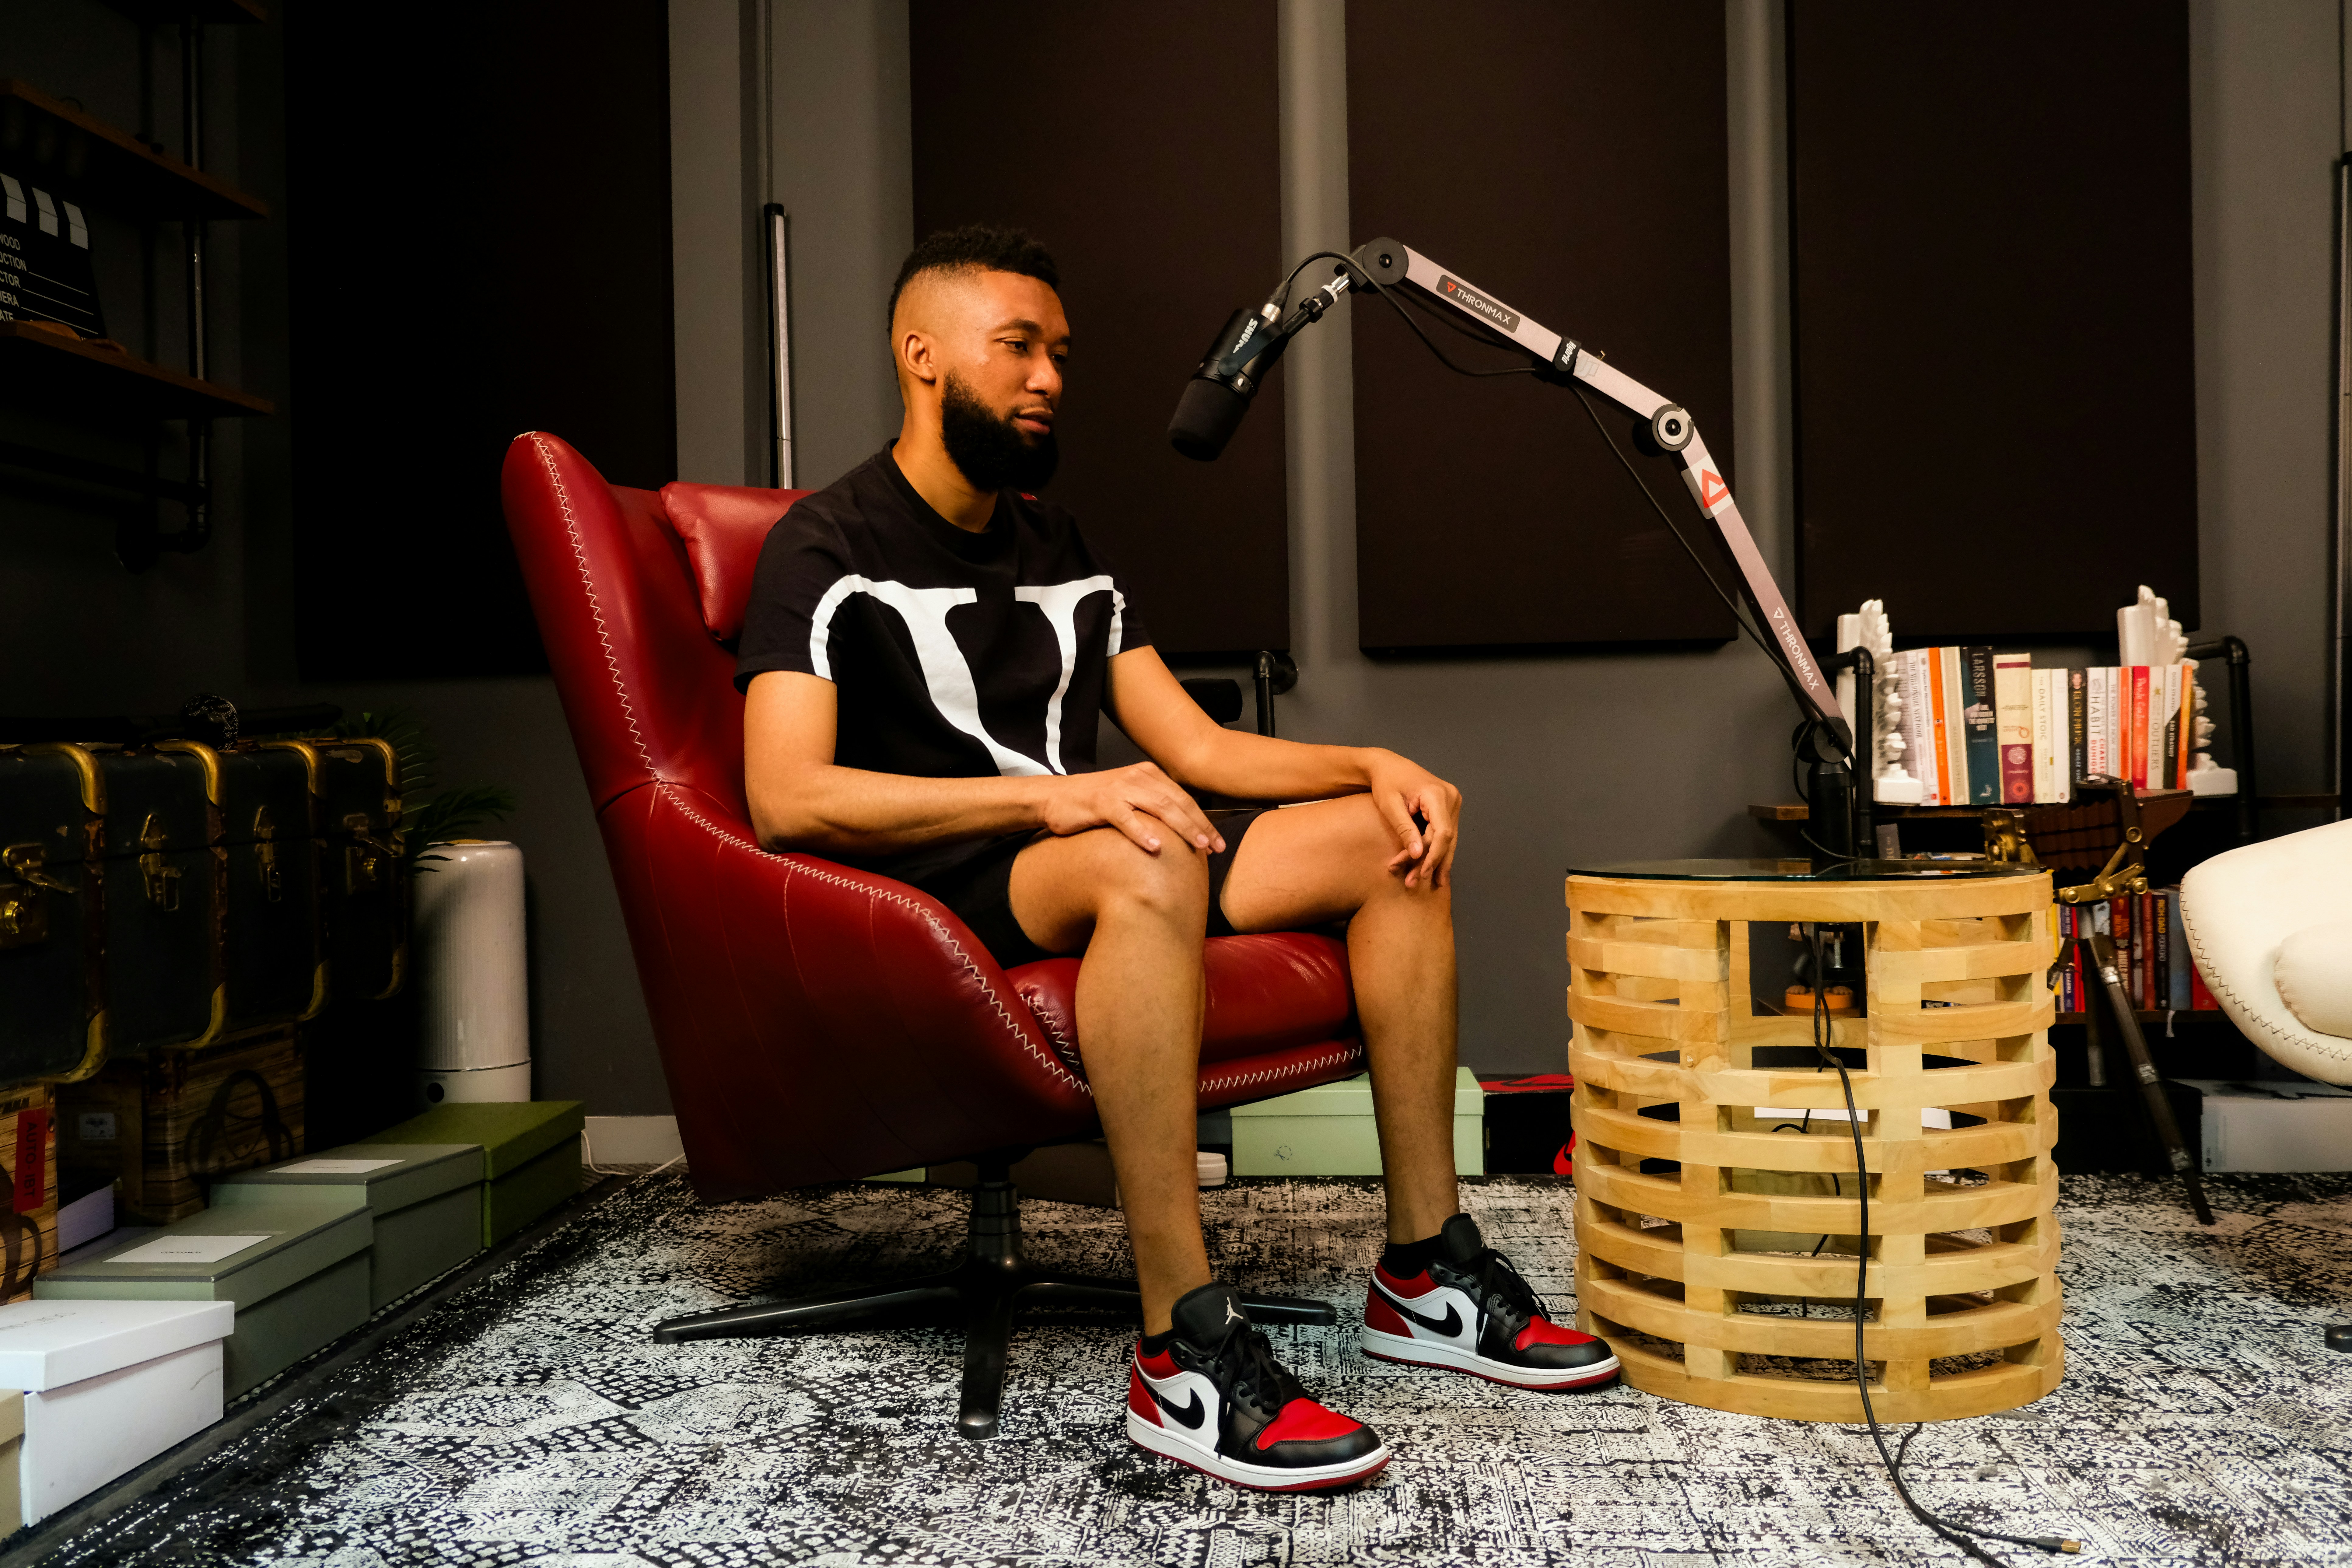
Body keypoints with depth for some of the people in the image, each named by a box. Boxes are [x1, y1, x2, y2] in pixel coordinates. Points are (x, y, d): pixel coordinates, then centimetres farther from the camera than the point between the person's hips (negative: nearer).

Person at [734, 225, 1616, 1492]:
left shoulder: (1060, 549, 20)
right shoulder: (826, 549, -4)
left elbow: (1196, 747, 16)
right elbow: (786, 799, -19)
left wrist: (1373, 764, -2)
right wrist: (1050, 797, -29)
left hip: (1084, 869, 8)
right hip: (933, 896, -8)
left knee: (1398, 840, -3)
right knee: (1144, 866, -38)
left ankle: (1423, 1273, -3)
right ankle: (1183, 1355, -34)